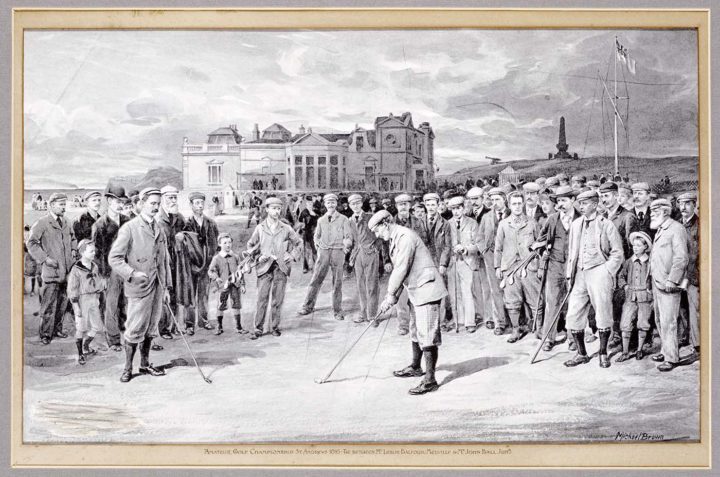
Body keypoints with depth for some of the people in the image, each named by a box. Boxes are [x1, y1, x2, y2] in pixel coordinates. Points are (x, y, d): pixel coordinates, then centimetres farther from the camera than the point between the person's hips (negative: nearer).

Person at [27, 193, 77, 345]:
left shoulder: (65, 222, 15)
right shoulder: (42, 223, -6)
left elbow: (72, 237, 32)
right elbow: (31, 243, -9)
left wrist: (73, 250, 14)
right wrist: (45, 258, -15)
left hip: (66, 270, 7)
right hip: (51, 270, -7)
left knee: (62, 302, 12)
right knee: (49, 305, -4)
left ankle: (57, 329, 25)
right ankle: (46, 334, 3)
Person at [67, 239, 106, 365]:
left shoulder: (94, 267, 6)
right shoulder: (76, 270, -14)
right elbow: (72, 289, -13)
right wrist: (76, 306, -15)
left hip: (93, 299, 6)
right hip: (82, 300, -6)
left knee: (97, 327, 7)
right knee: (81, 328, 0)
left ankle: (86, 346, 31)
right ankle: (80, 354, 12)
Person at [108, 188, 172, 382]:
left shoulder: (160, 229, 12)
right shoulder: (129, 228, -7)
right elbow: (114, 258, -9)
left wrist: (167, 287, 14)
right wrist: (132, 274, -22)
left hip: (157, 286, 6)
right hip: (139, 287, -6)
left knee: (151, 328, 12)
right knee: (135, 330, -3)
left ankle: (145, 364, 25)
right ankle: (128, 368, 10)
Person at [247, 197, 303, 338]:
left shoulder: (286, 229, 6)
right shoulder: (260, 228, 5)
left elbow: (299, 243, 17)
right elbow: (251, 245, 15)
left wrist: (293, 256, 3)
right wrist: (258, 256, -1)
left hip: (281, 268, 1)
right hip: (264, 267, -1)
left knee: (278, 299, 3)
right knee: (262, 299, -7)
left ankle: (275, 327, 15)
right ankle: (257, 329, -1)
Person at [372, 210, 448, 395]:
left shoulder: (405, 237, -18)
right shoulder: (395, 239, 14)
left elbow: (401, 269, -20)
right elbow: (398, 270, 16)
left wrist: (391, 295, -11)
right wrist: (392, 296, 8)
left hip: (426, 289, -11)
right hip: (415, 291, 11)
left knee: (427, 335, -10)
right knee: (415, 331, 21)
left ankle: (430, 380, -8)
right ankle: (415, 367, 38)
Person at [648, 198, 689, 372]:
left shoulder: (676, 229, -9)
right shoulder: (659, 230, 19)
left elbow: (681, 258, -16)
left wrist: (671, 281, -20)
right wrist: (655, 283, 15)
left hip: (668, 286, -9)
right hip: (656, 284, 9)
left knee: (668, 322, -7)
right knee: (659, 320, 13)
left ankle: (671, 358, -2)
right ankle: (665, 351, 23)